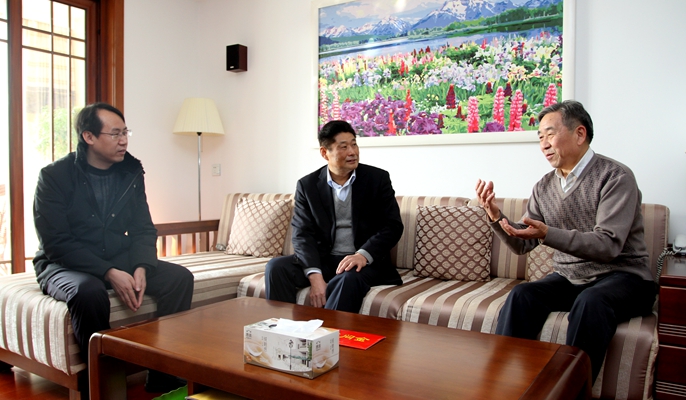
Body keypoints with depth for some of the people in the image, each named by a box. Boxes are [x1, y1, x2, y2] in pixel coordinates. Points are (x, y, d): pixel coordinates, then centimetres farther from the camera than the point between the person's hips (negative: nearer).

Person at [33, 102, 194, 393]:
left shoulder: (131, 171, 2)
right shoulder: (54, 176, -10)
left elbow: (144, 229, 1)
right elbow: (56, 243, -17)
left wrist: (141, 267, -19)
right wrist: (109, 273, -28)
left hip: (120, 260, 5)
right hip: (65, 264, -4)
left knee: (180, 277, -17)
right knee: (90, 292, -38)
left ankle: (162, 378, -12)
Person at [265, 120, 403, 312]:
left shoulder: (377, 178, -2)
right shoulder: (307, 185, 1)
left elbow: (393, 225, -5)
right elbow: (302, 234, -5)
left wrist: (363, 255, -23)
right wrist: (315, 275, -22)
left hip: (365, 261, -2)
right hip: (322, 259, 2)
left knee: (349, 278, -35)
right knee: (276, 267, -20)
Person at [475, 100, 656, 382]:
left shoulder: (616, 177, -11)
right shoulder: (544, 187, 5)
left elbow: (608, 245, -23)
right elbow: (522, 245, 5)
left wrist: (547, 234, -37)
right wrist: (496, 217, -14)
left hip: (622, 276, -4)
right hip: (568, 278, 5)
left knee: (590, 302, -36)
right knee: (521, 295, -24)